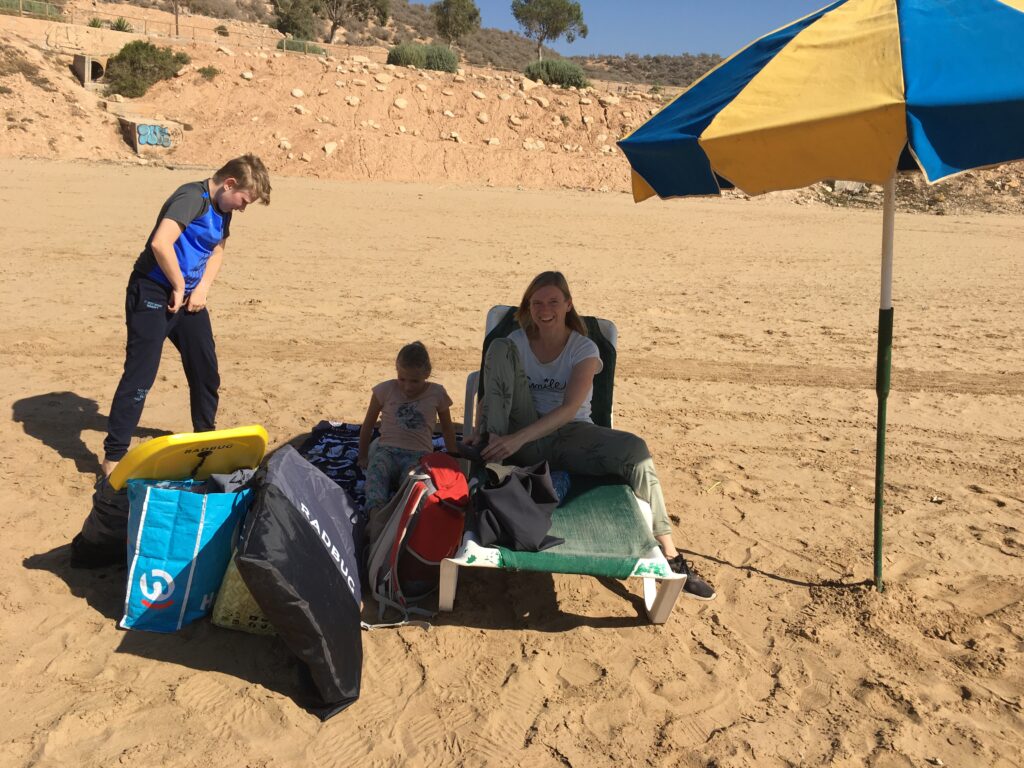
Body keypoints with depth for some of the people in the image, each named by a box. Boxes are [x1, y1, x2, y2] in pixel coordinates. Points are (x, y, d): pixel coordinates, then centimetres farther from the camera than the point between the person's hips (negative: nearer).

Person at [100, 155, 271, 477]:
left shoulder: (222, 210, 8)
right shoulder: (192, 197, -20)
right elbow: (160, 243, -32)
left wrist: (202, 289, 4)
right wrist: (179, 287, -18)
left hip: (188, 297, 9)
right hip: (153, 294, -9)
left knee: (206, 370, 13)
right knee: (140, 374, -8)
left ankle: (205, 436, 34)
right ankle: (113, 456, 1)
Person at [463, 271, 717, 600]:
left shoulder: (584, 349, -3)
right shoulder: (515, 343, 6)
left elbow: (569, 408, -18)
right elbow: (491, 391, 2)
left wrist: (518, 439, -31)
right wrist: (480, 431, -21)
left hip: (570, 435, -1)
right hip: (520, 437, 1)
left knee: (634, 449, -34)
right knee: (499, 347, -16)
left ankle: (670, 555, -25)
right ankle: (493, 451, -25)